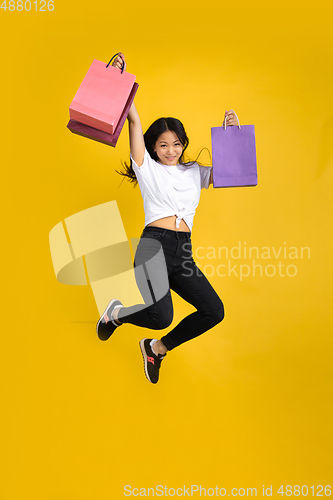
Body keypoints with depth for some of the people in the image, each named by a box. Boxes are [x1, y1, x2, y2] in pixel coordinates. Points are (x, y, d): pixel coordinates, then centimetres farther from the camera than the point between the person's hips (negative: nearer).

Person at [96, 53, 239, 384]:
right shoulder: (147, 168, 11)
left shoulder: (194, 171, 23)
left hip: (183, 252, 5)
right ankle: (117, 312, 14)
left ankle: (157, 348, 14)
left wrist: (231, 133, 8)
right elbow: (134, 122, 3)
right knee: (161, 317, -23)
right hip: (154, 245, -5)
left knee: (214, 312, -9)